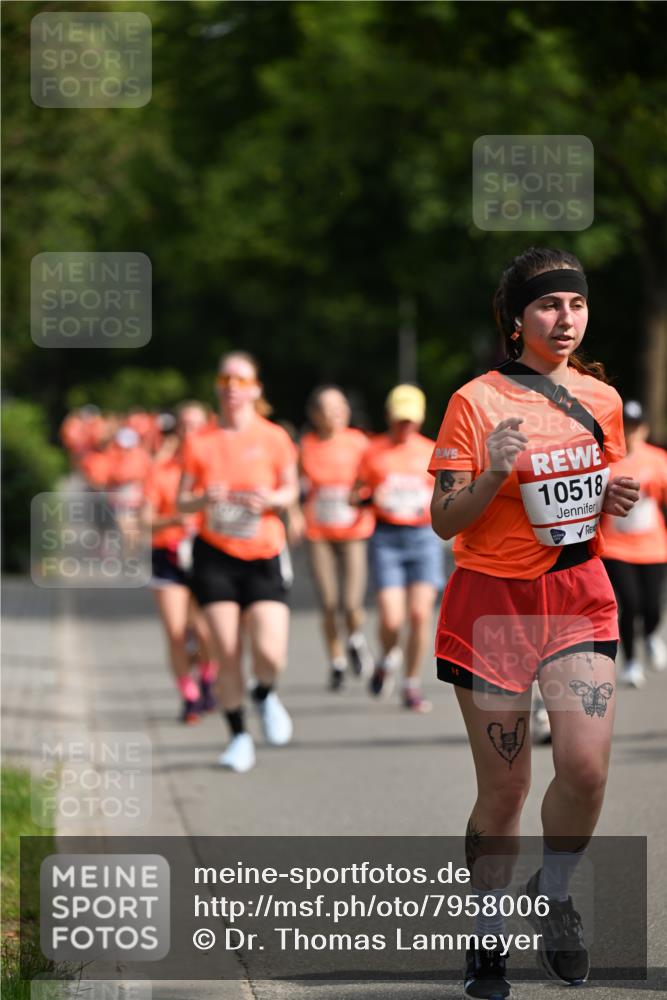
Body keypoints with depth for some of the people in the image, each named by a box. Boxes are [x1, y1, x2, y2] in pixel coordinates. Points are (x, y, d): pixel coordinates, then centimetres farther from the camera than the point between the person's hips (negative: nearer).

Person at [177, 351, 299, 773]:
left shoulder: (274, 438, 0)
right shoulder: (200, 443, 3)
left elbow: (291, 490, 8)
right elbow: (182, 502, 5)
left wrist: (273, 498, -14)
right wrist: (205, 499, -17)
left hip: (264, 558, -1)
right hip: (215, 556, 1)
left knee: (270, 654, -14)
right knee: (227, 654, -4)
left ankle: (266, 695, 21)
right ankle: (239, 736, 11)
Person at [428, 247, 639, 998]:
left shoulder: (601, 399, 6)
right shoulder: (476, 402, -8)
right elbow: (444, 520, -8)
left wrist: (614, 501, -2)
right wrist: (493, 475, -25)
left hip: (579, 597, 3)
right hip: (493, 599, -3)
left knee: (586, 765, -16)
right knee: (502, 790, 1)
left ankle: (553, 895, 12)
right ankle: (488, 939, 20)